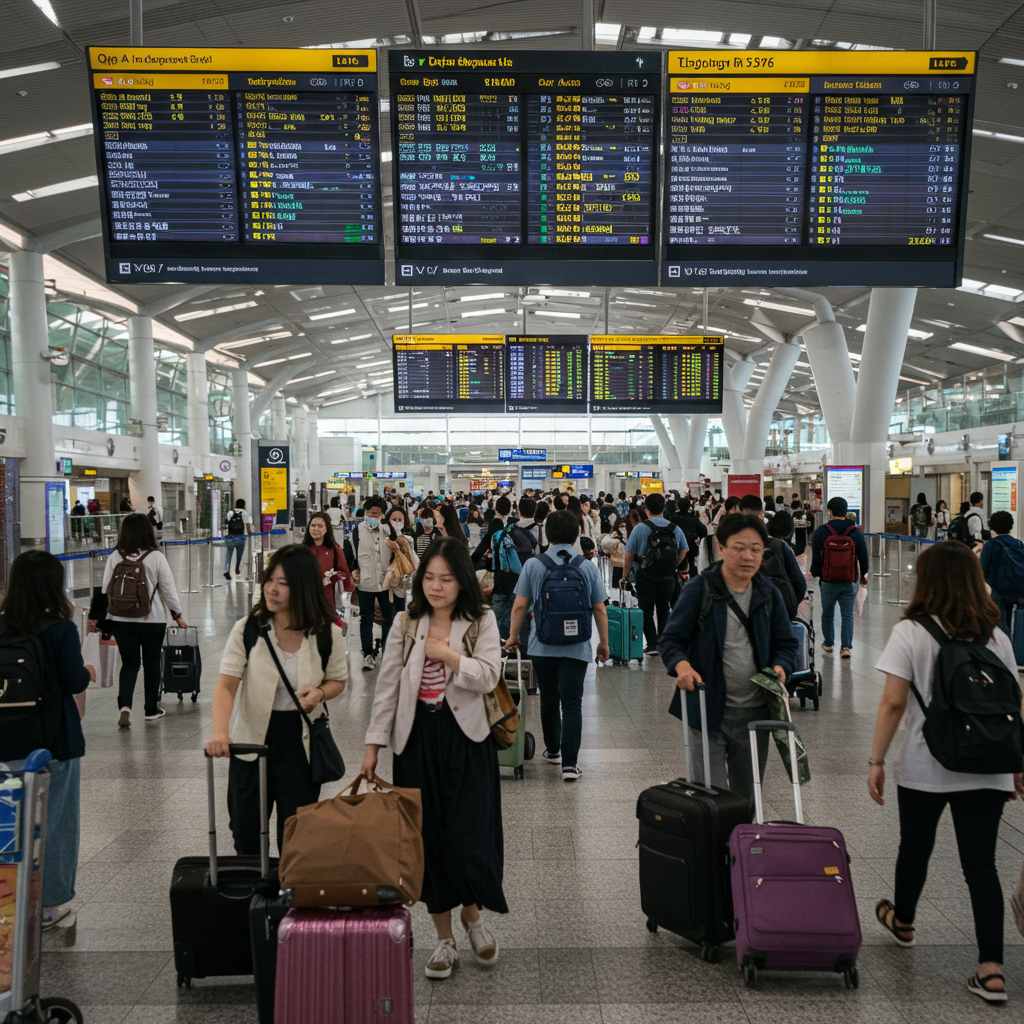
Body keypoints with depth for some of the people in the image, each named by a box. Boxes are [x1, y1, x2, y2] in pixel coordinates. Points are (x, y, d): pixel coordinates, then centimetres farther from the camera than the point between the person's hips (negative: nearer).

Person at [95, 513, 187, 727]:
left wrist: (96, 616, 12)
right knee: (151, 664, 12)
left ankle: (124, 706, -7)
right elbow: (168, 590, -5)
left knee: (129, 663, 12)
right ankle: (152, 710, 21)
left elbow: (105, 590, 1)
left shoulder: (114, 557, -2)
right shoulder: (156, 557, -9)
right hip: (152, 620, -2)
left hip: (121, 620, 2)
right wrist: (178, 615, 6)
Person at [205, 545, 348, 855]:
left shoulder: (328, 634, -8)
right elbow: (226, 684, -16)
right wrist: (220, 731, -32)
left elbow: (338, 681, 6)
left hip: (302, 742, 0)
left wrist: (320, 693, -17)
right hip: (252, 740, 1)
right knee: (246, 831, 14)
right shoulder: (246, 629, -10)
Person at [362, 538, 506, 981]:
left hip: (466, 740, -2)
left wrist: (449, 656, -19)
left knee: (471, 835, -2)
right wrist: (374, 743, 0)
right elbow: (387, 686, 3)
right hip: (417, 740, 2)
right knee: (428, 836, 8)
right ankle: (444, 938, 24)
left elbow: (488, 677, -12)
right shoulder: (406, 624, 3)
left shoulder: (482, 621, -1)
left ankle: (472, 916, 29)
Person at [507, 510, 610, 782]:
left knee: (548, 700, 17)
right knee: (572, 703, 1)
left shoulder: (533, 566, -4)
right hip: (577, 647, -1)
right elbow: (600, 609, 0)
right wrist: (604, 642, 11)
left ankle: (552, 750, 34)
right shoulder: (588, 567, -2)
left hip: (542, 646, 1)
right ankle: (569, 763, -6)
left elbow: (520, 606, -3)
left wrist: (513, 636, 10)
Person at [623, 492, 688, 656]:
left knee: (647, 611, 6)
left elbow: (629, 556, -9)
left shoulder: (640, 529, -11)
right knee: (664, 609, 16)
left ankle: (653, 644, 0)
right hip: (668, 578, 4)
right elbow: (683, 551, 11)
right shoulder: (676, 529, 1)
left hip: (646, 577, -4)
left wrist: (625, 575, 2)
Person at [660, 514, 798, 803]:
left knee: (747, 795, 17)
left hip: (755, 712, 4)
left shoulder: (769, 594, 4)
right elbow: (671, 639, -6)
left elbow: (785, 643, 12)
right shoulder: (700, 589, -9)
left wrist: (780, 667, -9)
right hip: (708, 709, -4)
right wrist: (682, 665, -26)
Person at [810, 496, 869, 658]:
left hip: (828, 581, -1)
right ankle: (846, 646, -2)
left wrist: (814, 572, 13)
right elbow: (863, 557, 2)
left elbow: (816, 557, -5)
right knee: (848, 615, 6)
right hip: (850, 582, 1)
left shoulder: (821, 532, -8)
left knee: (827, 613, 16)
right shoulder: (856, 532, -3)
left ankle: (828, 643, 28)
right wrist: (863, 575, 18)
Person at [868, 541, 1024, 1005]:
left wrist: (876, 761, -7)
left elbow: (893, 704, -14)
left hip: (924, 767, -2)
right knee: (981, 863, 7)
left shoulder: (910, 633, -11)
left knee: (915, 848, 19)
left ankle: (901, 921, 42)